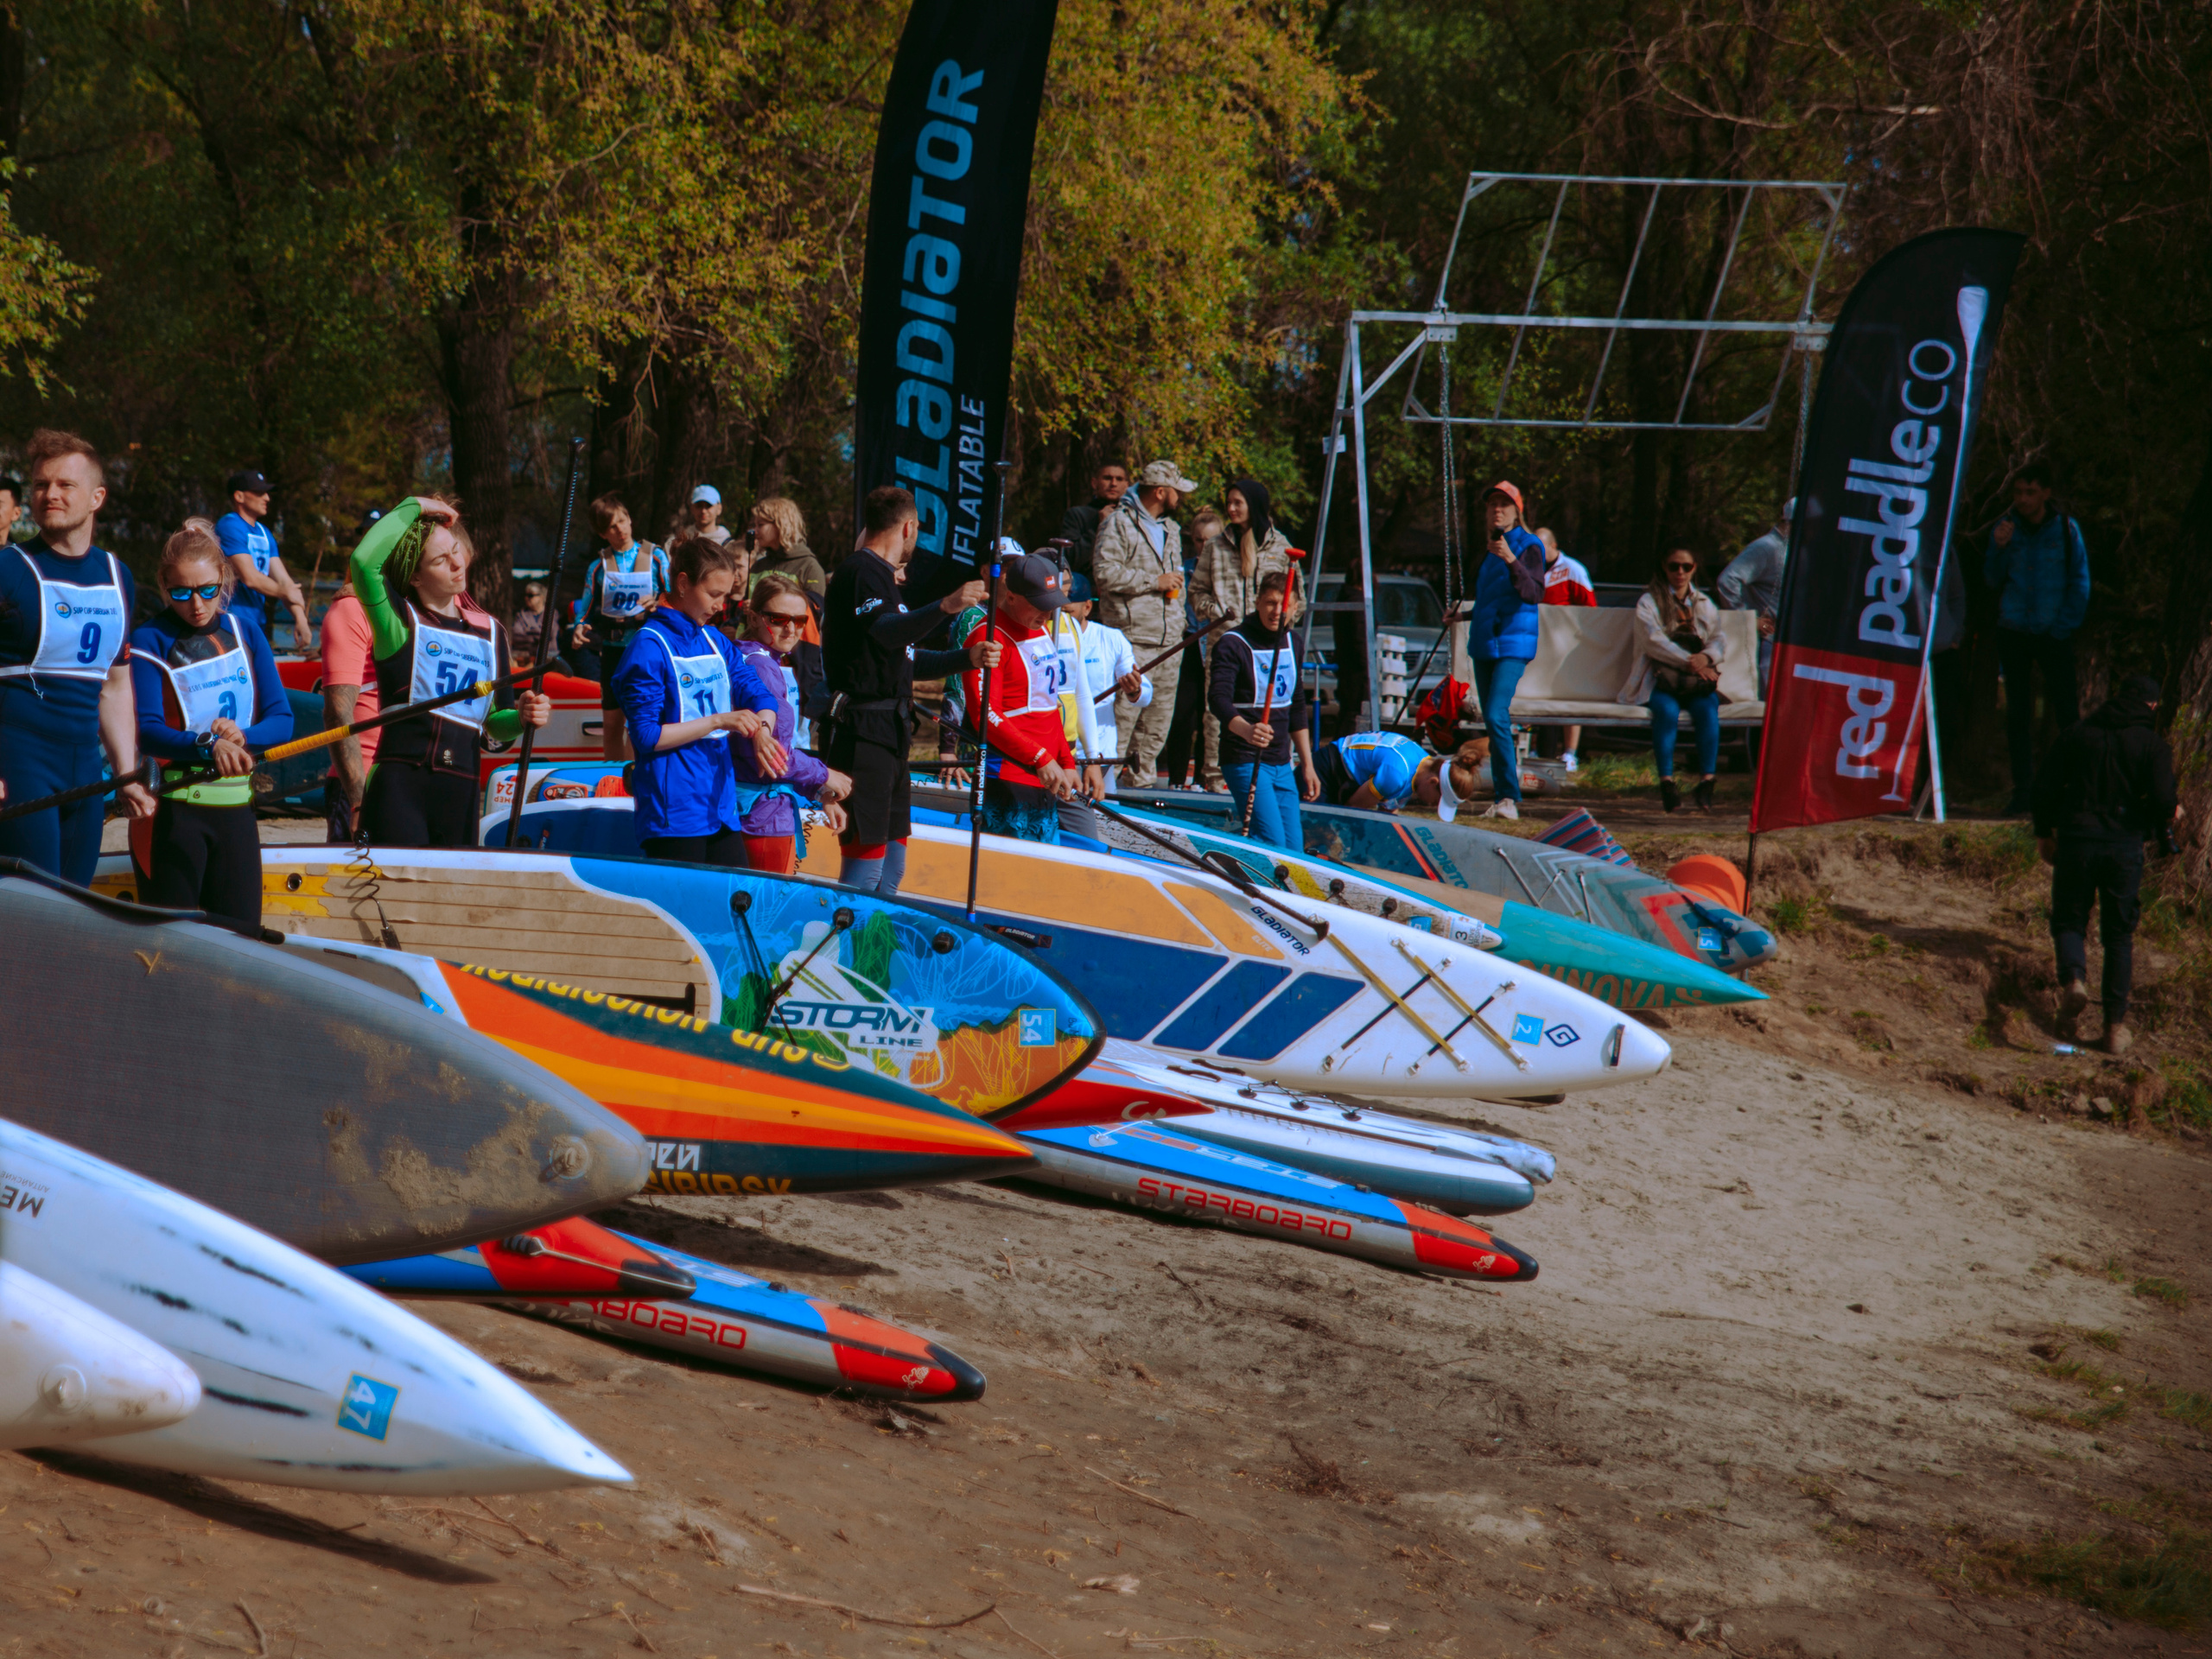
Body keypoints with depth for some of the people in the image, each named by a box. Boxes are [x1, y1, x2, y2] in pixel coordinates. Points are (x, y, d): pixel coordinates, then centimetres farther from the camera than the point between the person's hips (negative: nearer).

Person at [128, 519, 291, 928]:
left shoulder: (245, 632, 10)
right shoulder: (150, 640, -2)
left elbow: (282, 719, 6)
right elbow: (146, 729, -14)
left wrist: (244, 736, -16)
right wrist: (207, 745, -32)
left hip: (237, 803, 4)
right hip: (175, 807, -4)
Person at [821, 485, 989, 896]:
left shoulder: (883, 576, 24)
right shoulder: (863, 572, -10)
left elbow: (904, 660, 30)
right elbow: (884, 631, -31)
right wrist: (945, 607, -46)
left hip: (887, 734, 11)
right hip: (861, 734, -11)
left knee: (891, 868, 14)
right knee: (866, 863, -15)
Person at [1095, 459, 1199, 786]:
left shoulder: (1171, 529, 23)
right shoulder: (1120, 523, -4)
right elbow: (1105, 573, -15)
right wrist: (1154, 581, -12)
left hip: (1169, 643, 8)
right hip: (1132, 639, -8)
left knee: (1157, 723, 6)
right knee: (1123, 715, -13)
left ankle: (1139, 778, 13)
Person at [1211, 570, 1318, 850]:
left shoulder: (1292, 643, 10)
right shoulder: (1233, 643, -12)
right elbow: (1218, 699, -25)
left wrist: (1307, 765, 19)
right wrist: (1245, 730, -45)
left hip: (1282, 764, 7)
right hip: (1245, 761, -7)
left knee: (1294, 848, 3)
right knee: (1272, 844, -19)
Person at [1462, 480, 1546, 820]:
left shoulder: (1528, 547, -6)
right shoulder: (1487, 546, 15)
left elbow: (1534, 594, -21)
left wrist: (1511, 559, -30)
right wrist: (1466, 615, 37)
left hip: (1512, 644, -8)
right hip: (1484, 642, 8)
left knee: (1497, 716, -20)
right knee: (1491, 720, 6)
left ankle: (1509, 797, -20)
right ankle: (1502, 795, 9)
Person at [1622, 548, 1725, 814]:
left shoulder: (1705, 605, 23)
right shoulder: (1649, 602, 11)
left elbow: (1720, 640, 10)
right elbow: (1654, 641, -6)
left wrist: (1706, 657, -14)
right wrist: (1687, 661, -20)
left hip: (1698, 681, 2)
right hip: (1660, 678, -2)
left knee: (1707, 708, -32)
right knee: (1667, 710, -36)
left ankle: (1706, 783, -33)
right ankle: (1666, 783, -35)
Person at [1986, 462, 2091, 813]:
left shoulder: (2065, 529, 0)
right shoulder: (2005, 528, 5)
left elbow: (2080, 584, 1)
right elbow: (1993, 581, 4)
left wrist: (2064, 628, -6)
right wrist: (1998, 550, -14)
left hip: (2053, 635, -3)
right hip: (2013, 633, 3)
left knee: (2067, 712, -7)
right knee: (2017, 714, 5)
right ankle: (2023, 789, 10)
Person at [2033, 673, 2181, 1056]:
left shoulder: (2077, 735, 5)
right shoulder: (2153, 745, -1)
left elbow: (2045, 785, 3)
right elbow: (2162, 800, -12)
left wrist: (2044, 833, 15)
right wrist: (2171, 817, 11)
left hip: (2077, 838, 0)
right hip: (2126, 844, 0)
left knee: (2069, 919, 13)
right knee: (2120, 934, 11)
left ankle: (2073, 978, -20)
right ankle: (2116, 1026, 9)